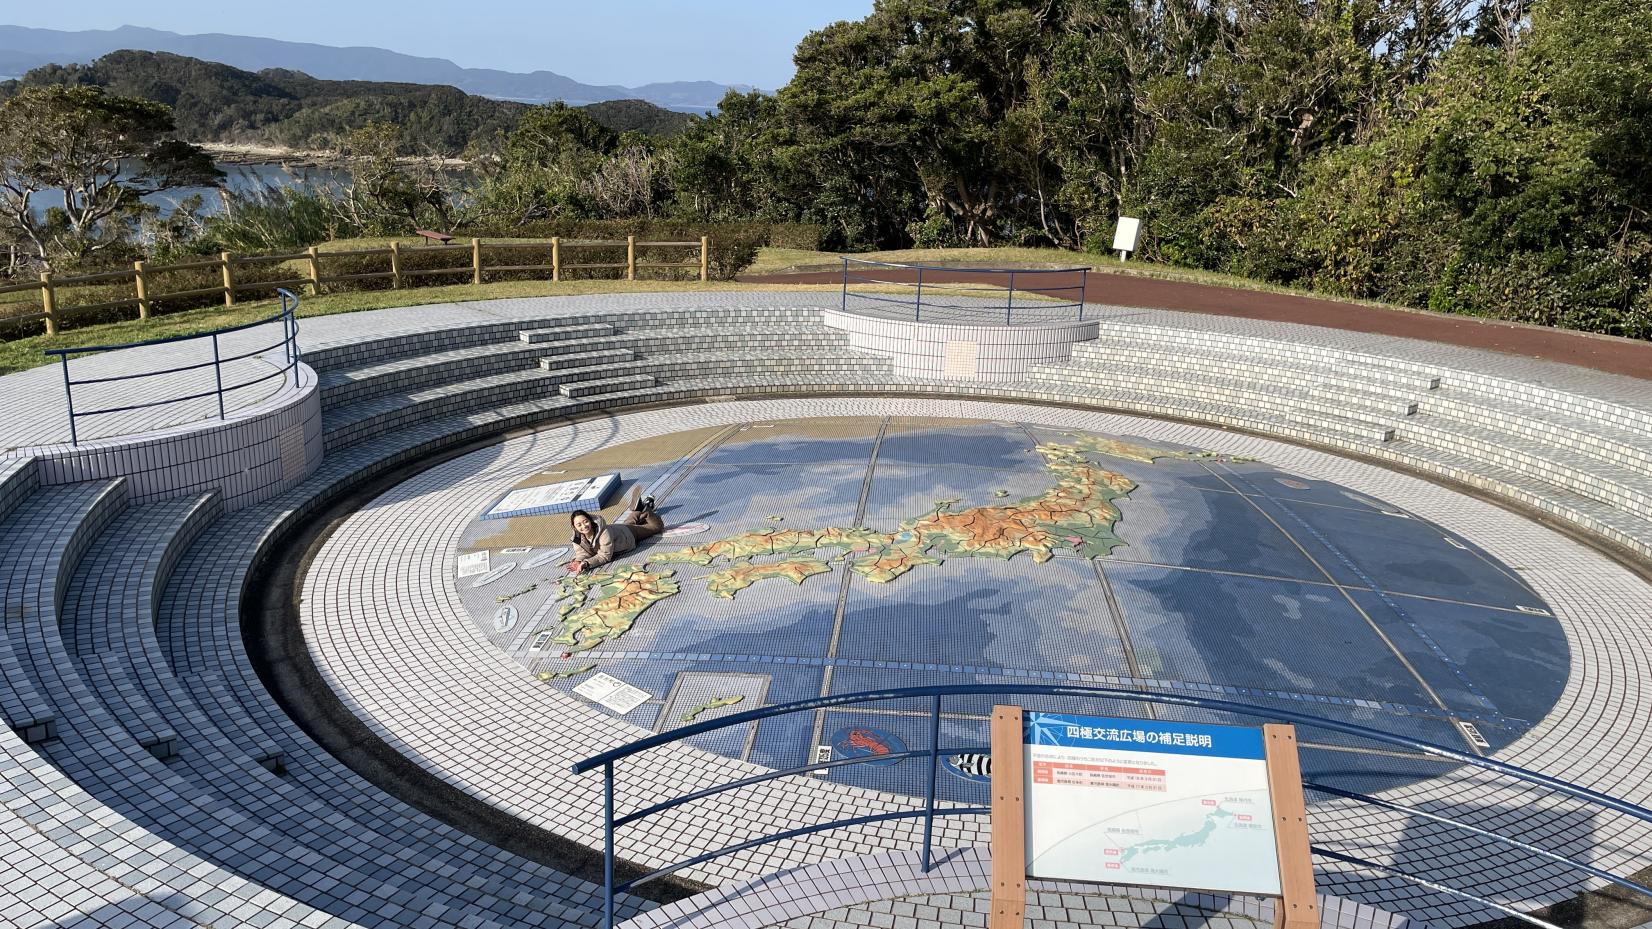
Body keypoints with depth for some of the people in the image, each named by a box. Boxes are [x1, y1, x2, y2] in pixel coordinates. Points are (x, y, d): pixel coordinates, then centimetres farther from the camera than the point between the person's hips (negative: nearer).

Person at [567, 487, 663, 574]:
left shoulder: (603, 532, -46)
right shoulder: (577, 538, -30)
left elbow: (605, 556, -44)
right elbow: (584, 553, -25)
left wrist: (586, 563, -57)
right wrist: (578, 561, -49)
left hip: (629, 534, -5)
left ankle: (647, 508, 36)